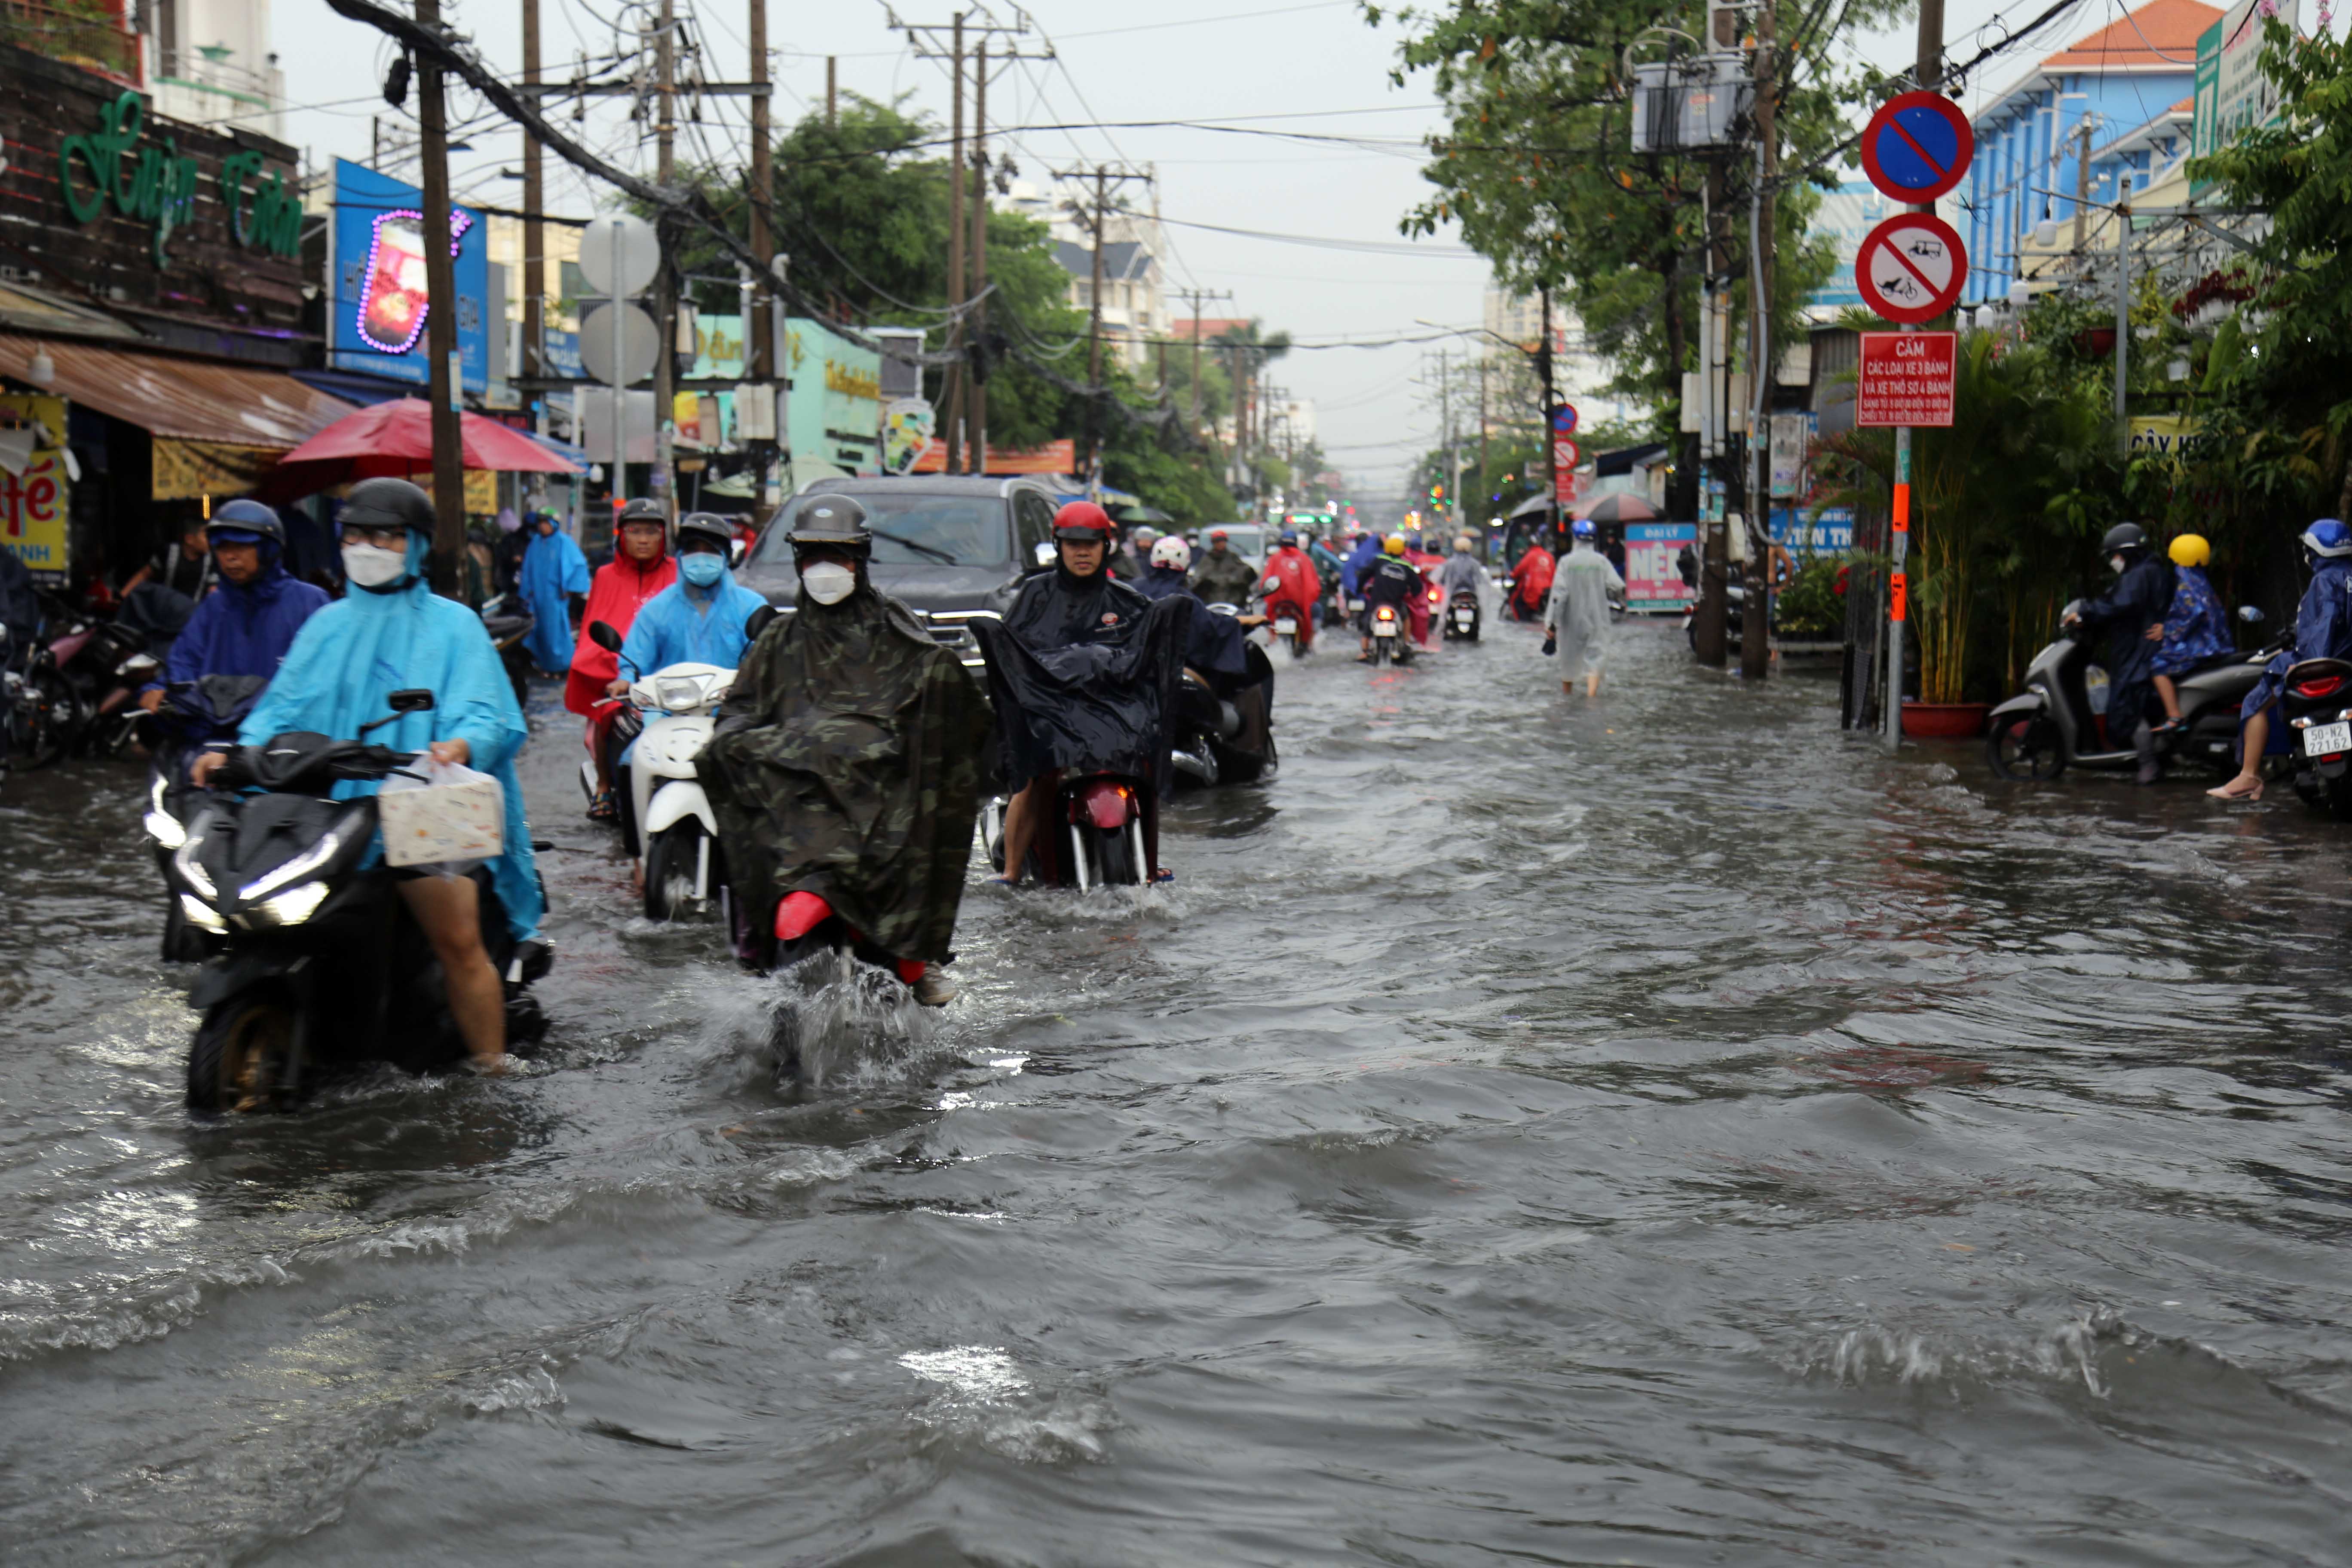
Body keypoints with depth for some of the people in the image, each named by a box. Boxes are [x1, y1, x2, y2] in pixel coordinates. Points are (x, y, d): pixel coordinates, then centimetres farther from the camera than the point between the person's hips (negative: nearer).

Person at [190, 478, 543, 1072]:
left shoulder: (452, 625, 8)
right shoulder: (328, 625, 22)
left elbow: (484, 711, -4)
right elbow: (285, 703, 13)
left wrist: (461, 744, -28)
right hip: (330, 806, 4)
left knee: (459, 942, -16)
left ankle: (490, 1070, -10)